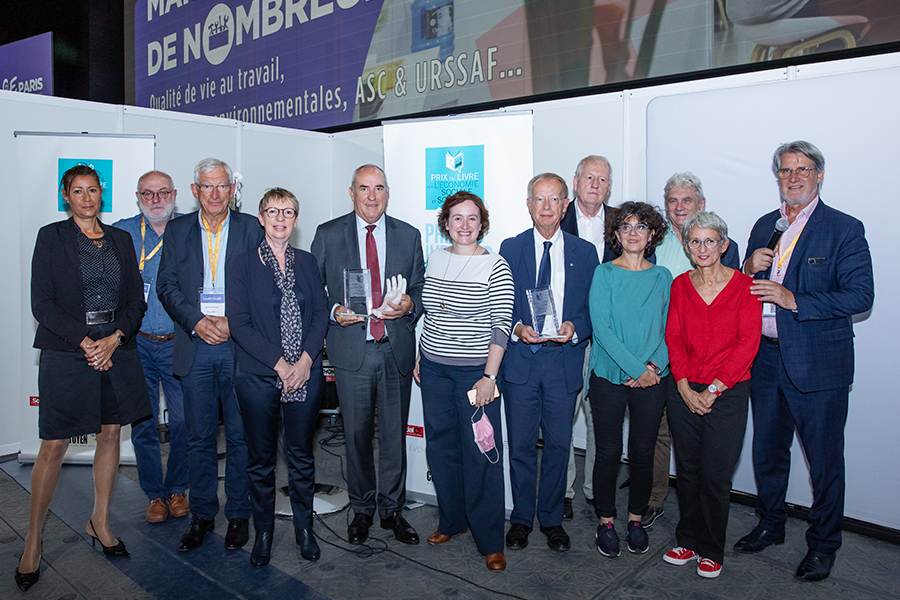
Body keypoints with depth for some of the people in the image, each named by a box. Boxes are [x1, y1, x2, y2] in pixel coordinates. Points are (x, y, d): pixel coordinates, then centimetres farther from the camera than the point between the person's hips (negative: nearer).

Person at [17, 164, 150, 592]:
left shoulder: (121, 240, 11)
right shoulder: (51, 237, 1)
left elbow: (136, 299, 7)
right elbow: (42, 303, -6)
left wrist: (114, 338, -8)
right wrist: (84, 341, -14)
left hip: (116, 349, 4)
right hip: (66, 353, -4)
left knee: (111, 433, 9)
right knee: (54, 444, -2)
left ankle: (100, 522, 25)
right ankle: (33, 540, 13)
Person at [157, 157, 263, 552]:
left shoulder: (251, 228, 4)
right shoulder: (178, 230, 10)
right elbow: (166, 285, 4)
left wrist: (233, 321, -12)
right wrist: (197, 321, -10)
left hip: (239, 344, -1)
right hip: (195, 346, 2)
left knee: (240, 436, 6)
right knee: (199, 437, 10)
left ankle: (238, 514, 21)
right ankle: (202, 515, 25)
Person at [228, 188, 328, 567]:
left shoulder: (307, 262, 10)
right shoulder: (243, 265, 1)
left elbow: (320, 314, 5)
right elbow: (239, 323, -6)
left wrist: (306, 359, -9)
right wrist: (279, 363, -13)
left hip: (305, 374, 2)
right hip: (258, 375, -2)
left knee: (301, 455, 9)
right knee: (261, 458, 8)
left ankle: (304, 528, 25)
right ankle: (263, 532, 25)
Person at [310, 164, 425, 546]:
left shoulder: (408, 236, 8)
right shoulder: (328, 234, 5)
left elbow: (421, 287, 13)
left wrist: (410, 305, -9)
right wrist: (334, 311, -12)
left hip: (397, 348, 1)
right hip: (351, 348, -1)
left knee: (395, 434, 8)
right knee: (357, 435, 8)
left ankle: (393, 509, 25)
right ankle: (362, 509, 27)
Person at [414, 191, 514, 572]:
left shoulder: (495, 266, -9)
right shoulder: (435, 259, 7)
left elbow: (501, 325, -13)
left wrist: (489, 376, -18)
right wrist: (420, 356, 14)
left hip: (475, 370, -5)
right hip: (434, 368, 5)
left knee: (480, 453, -1)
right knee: (441, 446, 14)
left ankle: (490, 540, 15)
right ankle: (451, 521, 34)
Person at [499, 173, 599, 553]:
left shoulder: (584, 252, 6)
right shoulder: (510, 248, 5)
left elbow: (593, 307, 6)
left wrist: (575, 328, -13)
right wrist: (517, 328, -13)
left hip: (564, 360, 1)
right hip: (520, 359, 0)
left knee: (559, 444, 9)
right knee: (521, 445, 7)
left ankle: (552, 519, 27)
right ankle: (521, 518, 25)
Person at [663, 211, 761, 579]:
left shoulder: (744, 286, -3)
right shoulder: (680, 286, 6)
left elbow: (748, 344, -7)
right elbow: (673, 338, 3)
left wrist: (714, 388, -13)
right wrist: (684, 387, -8)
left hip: (727, 393, -3)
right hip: (684, 392, 3)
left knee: (714, 476, 1)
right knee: (687, 470, 11)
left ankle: (712, 551, 20)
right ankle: (688, 542, 28)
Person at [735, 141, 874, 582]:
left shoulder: (844, 229, -7)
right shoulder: (765, 226, 10)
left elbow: (860, 295, -15)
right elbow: (745, 290, 15)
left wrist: (794, 300, -23)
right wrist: (748, 268, -7)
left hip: (818, 362, -5)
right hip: (766, 358, 5)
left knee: (824, 459, 7)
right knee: (767, 450, 17)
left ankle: (823, 544, 26)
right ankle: (770, 524, 37)